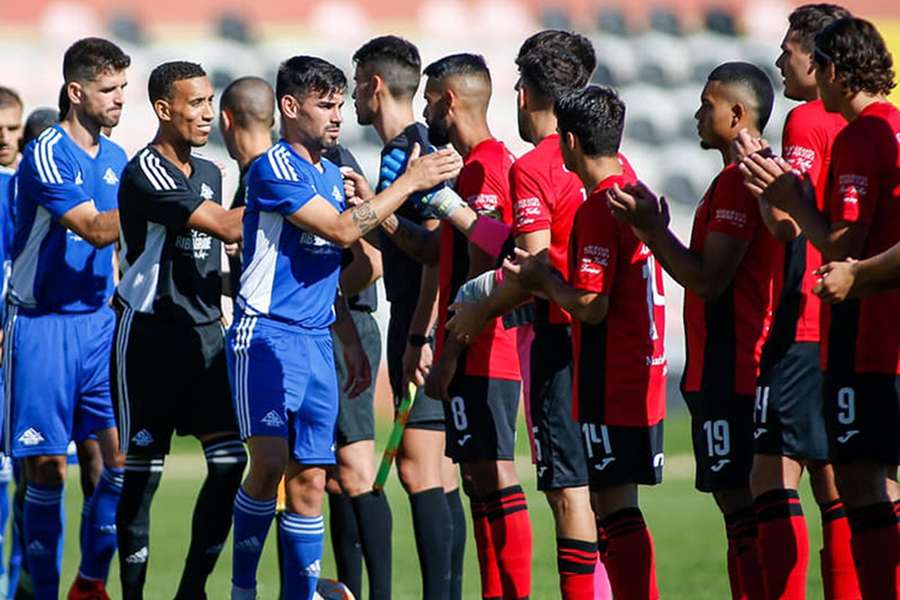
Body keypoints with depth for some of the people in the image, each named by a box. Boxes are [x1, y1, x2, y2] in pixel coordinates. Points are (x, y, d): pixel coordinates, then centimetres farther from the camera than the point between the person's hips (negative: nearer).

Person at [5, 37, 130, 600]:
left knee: (124, 456, -2)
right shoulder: (47, 154, -12)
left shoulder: (116, 158, 11)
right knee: (47, 469, -4)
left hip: (100, 322, 6)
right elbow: (95, 229, -21)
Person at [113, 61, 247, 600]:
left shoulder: (209, 173, 14)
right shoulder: (145, 173, -14)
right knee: (142, 470, -2)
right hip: (152, 333, -7)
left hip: (206, 331, 7)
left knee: (231, 459, -3)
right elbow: (227, 227, -21)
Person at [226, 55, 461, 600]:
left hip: (318, 340, 8)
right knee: (270, 463, -18)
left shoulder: (331, 174, 17)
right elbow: (342, 229, -18)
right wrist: (410, 183, -14)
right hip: (268, 335, -8)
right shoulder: (275, 168, -9)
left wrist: (351, 342, 23)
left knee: (310, 480, 4)